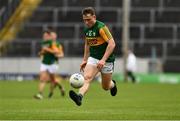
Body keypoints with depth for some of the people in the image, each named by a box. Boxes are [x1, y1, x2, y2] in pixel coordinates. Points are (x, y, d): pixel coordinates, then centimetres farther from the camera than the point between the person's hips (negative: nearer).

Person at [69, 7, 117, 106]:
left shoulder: (101, 27, -19)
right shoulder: (86, 29, 4)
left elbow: (112, 44, -23)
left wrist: (103, 60, -28)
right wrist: (84, 60, 16)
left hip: (106, 60, -5)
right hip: (93, 58, 5)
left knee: (105, 86, 8)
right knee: (87, 77, -22)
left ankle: (112, 84, 43)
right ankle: (79, 97, -40)